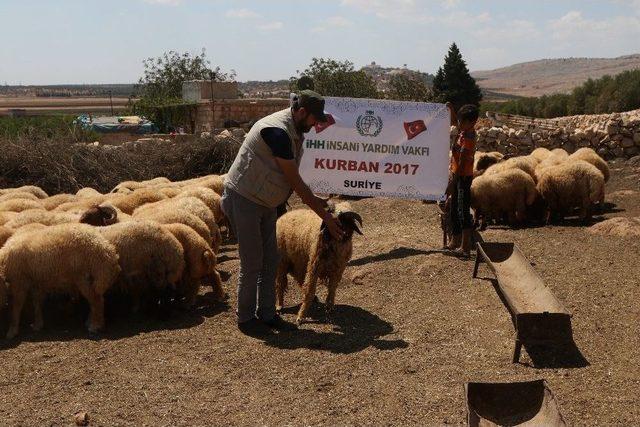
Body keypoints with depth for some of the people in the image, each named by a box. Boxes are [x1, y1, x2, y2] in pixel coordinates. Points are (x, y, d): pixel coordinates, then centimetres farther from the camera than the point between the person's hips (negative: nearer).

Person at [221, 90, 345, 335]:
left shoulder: (295, 131, 5)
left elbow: (293, 179, 13)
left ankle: (267, 314, 22)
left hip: (264, 202, 10)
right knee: (252, 263, -2)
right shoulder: (277, 131, -25)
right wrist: (324, 215, -18)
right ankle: (245, 318, 14)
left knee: (270, 260, 12)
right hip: (243, 200, -10)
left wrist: (313, 199, 7)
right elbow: (294, 181, -23)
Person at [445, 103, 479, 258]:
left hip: (463, 177, -10)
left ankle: (465, 247, -9)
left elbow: (461, 164, -24)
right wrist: (450, 108, 4)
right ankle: (455, 241, 28)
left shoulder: (468, 138, -23)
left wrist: (452, 184, -22)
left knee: (463, 212, -9)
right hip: (456, 174, 10)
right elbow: (454, 120, 24)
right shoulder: (464, 130, 2)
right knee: (454, 209, 17)